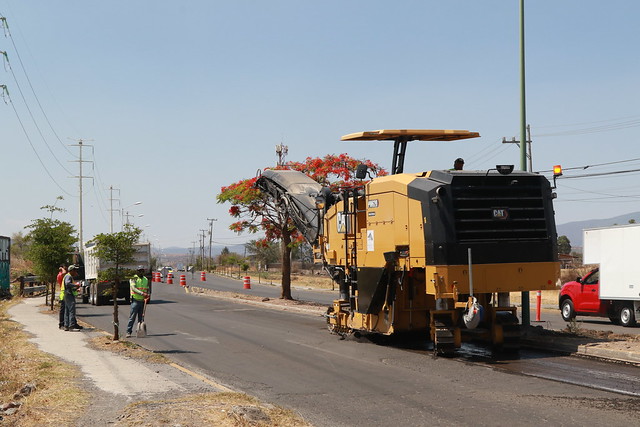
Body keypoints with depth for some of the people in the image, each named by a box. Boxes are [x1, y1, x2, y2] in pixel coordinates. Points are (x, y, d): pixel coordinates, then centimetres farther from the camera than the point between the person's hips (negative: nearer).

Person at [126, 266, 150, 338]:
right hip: (135, 300, -5)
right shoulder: (134, 278, -5)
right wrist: (142, 293, -30)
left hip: (143, 301, 5)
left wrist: (147, 296, -4)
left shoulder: (146, 280, 13)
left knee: (141, 317, 9)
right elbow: (133, 288, -19)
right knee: (132, 317, -6)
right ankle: (128, 332, -3)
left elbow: (147, 290, 17)